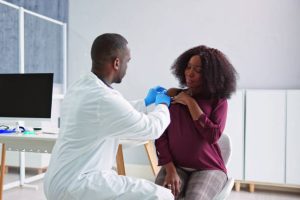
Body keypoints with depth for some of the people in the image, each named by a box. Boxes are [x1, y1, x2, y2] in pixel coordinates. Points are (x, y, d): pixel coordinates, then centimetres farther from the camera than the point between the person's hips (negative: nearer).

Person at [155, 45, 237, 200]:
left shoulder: (218, 101, 0)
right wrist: (170, 169, -12)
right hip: (175, 166, 2)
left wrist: (191, 103, -13)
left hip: (208, 168, -1)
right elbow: (160, 135, 0)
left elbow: (212, 136, -15)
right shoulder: (172, 96, 4)